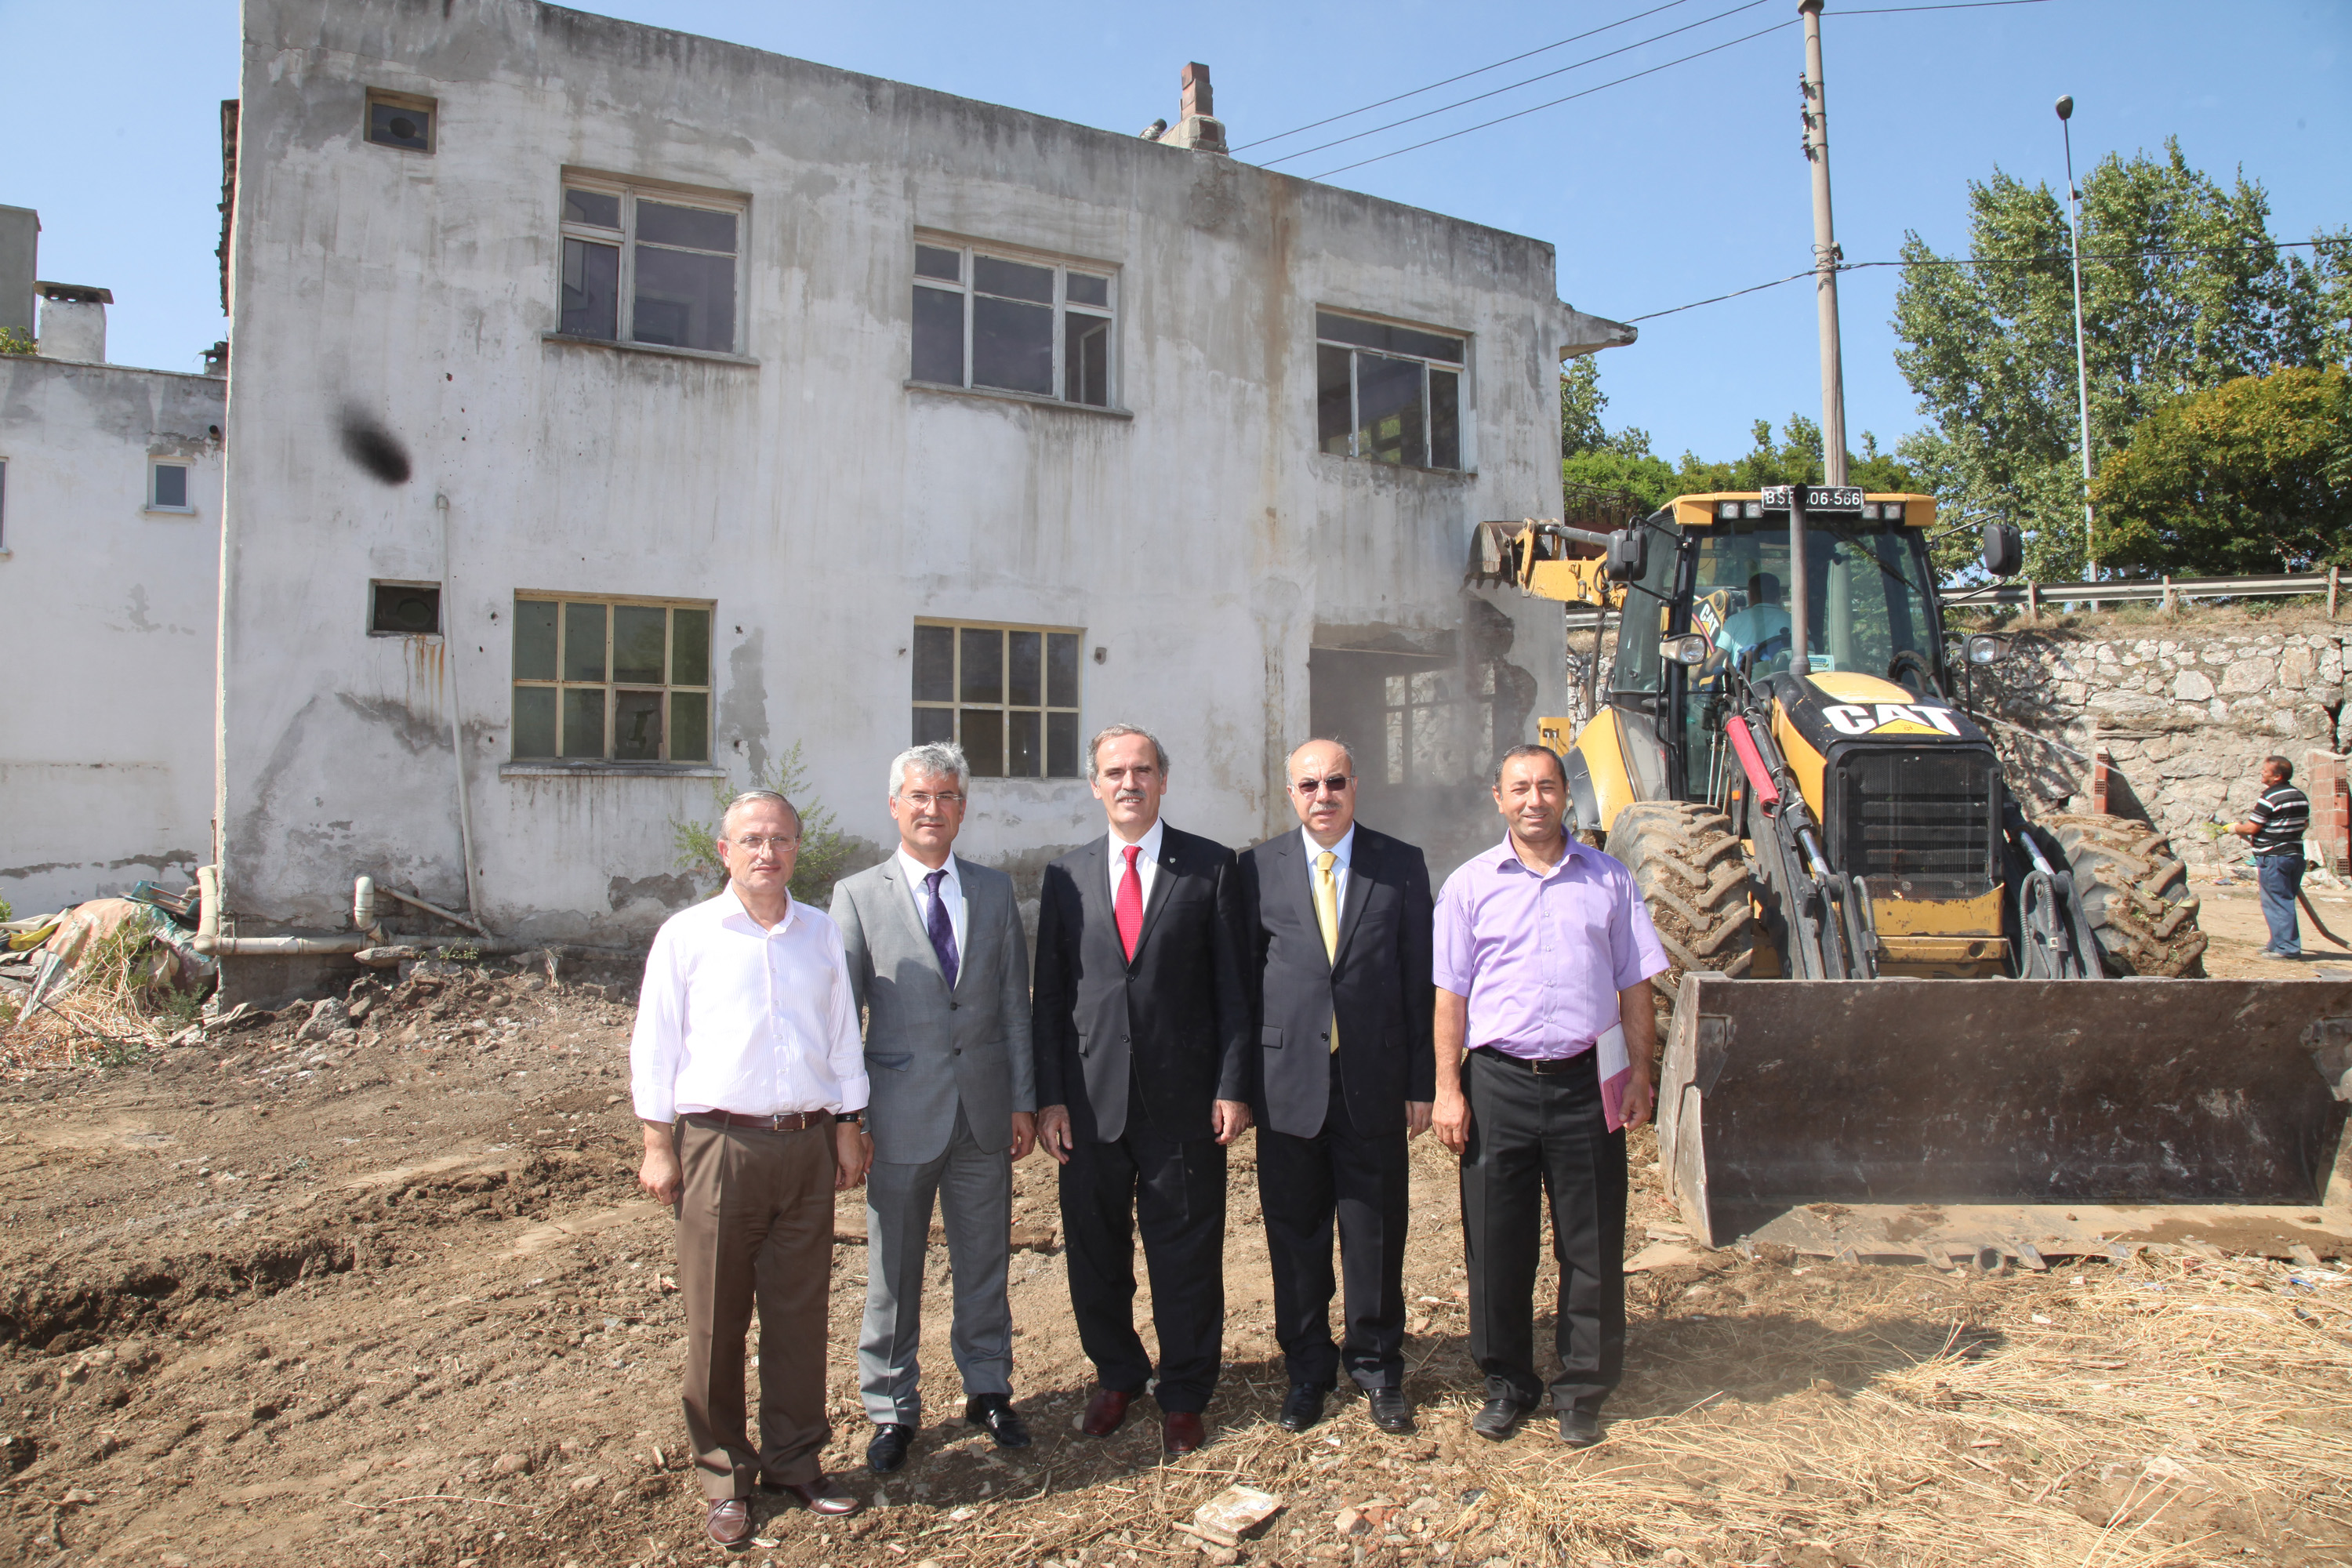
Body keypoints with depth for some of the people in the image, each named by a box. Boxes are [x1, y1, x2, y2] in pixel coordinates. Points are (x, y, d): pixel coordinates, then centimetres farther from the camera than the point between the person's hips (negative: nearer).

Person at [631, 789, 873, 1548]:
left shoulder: (821, 934, 10)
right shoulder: (686, 935, 0)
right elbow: (654, 1045, 1)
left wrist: (848, 1130, 12)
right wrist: (657, 1144, -3)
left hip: (807, 1144, 3)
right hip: (719, 1144, -3)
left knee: (799, 1312, 9)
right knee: (715, 1320, 5)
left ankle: (794, 1460, 24)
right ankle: (724, 1476, 19)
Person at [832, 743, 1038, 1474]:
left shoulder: (995, 891, 6)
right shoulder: (857, 896, -2)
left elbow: (1015, 1002, 7)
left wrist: (1022, 1100, 4)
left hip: (984, 1111, 3)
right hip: (900, 1115, -2)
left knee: (985, 1262, 15)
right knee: (893, 1270, 10)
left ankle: (988, 1389, 33)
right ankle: (892, 1409, 26)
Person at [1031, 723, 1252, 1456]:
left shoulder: (1212, 867, 0)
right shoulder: (1066, 875, 6)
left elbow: (1233, 985, 0)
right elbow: (1050, 994, 6)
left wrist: (1233, 1087, -6)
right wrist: (1049, 1096, 1)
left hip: (1184, 1097, -2)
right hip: (1091, 1099, 2)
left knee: (1186, 1255, 7)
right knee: (1095, 1251, 13)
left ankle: (1183, 1396, 26)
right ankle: (1116, 1376, 35)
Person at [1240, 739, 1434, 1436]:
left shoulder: (1402, 866, 2)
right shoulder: (1259, 867, 3)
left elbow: (1419, 980, 3)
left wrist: (1421, 1083, 0)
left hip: (1373, 1083, 0)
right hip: (1287, 1082, 0)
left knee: (1375, 1235, 10)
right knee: (1296, 1236, 11)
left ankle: (1376, 1366, 29)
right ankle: (1307, 1369, 29)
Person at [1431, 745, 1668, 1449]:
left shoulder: (1608, 880, 6)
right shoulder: (1470, 884, 3)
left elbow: (1634, 988, 9)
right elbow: (1451, 996, 2)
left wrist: (1639, 1074, 2)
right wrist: (1448, 1090, -3)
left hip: (1586, 1082, 1)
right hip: (1498, 1081, 0)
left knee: (1591, 1244, 7)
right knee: (1496, 1242, 7)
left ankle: (1582, 1388, 23)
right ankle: (1507, 1383, 24)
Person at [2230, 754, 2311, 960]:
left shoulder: (2269, 797, -16)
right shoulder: (2301, 796, 11)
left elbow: (2252, 828, -15)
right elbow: (2305, 825, 21)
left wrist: (2236, 828, 4)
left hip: (2272, 858, -9)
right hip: (2295, 854, 9)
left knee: (2276, 903, -4)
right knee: (2286, 902, 15)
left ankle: (2287, 948, -5)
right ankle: (2279, 942, 23)